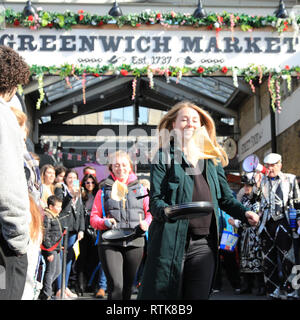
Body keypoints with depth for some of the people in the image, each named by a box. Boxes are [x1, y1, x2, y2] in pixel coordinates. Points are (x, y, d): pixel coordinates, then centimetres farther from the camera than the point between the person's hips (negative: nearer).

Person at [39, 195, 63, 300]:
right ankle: (46, 295, 5)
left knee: (57, 271, 15)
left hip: (55, 249, 10)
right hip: (50, 249, -10)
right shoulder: (47, 217, -15)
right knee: (50, 272, -4)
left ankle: (44, 292, 23)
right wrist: (49, 251, -20)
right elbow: (45, 235, -19)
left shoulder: (55, 216, 16)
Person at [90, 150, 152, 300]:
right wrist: (105, 222, -13)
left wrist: (146, 224, -9)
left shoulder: (140, 189, 14)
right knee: (115, 286, -15)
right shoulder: (104, 190, 10)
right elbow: (94, 217, 8)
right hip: (110, 243, -2)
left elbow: (150, 212, 12)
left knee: (128, 287, 10)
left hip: (134, 243, 2)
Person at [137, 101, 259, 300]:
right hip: (171, 243, -4)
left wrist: (244, 212, -2)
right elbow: (155, 200, -4)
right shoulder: (164, 157, 4)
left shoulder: (212, 160, 17)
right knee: (162, 295, -2)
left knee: (199, 295, 6)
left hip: (204, 245, 4)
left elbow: (226, 197, 17)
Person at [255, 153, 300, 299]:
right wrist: (257, 186, -4)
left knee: (287, 259, -6)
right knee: (268, 260, 5)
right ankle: (273, 291, 14)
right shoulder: (262, 180, 14)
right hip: (266, 224, 3)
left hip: (283, 223, -3)